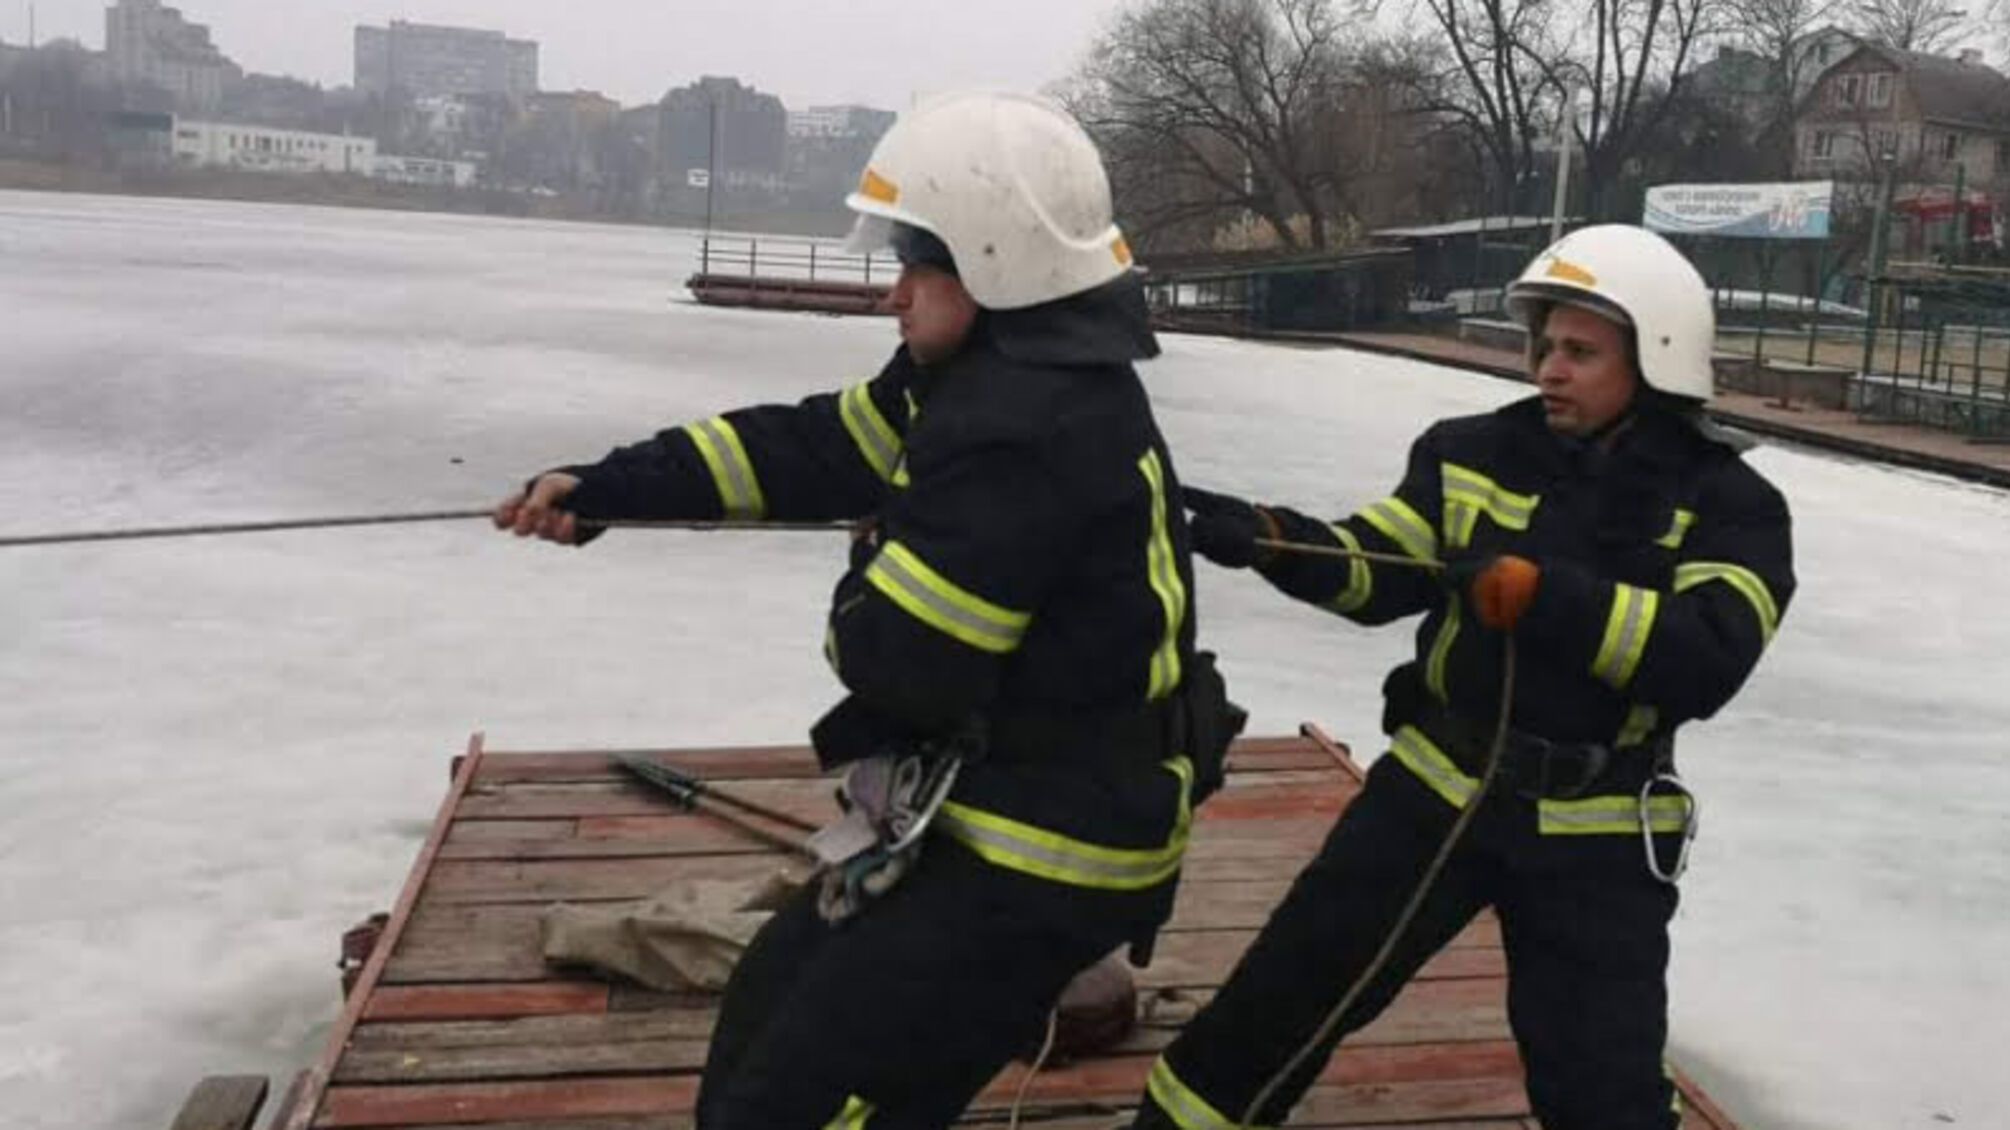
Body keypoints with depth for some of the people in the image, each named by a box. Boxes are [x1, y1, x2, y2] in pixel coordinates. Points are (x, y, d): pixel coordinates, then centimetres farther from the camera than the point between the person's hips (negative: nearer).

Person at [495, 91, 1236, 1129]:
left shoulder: (1028, 428, -27)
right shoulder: (994, 372, 6)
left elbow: (898, 657, -26)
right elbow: (809, 447, 10)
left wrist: (867, 579, -2)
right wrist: (608, 487, 5)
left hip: (1039, 857, -10)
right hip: (1003, 812, 10)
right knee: (772, 1001, 25)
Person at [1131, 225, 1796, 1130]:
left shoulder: (1728, 507, -7)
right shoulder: (1481, 455, 0)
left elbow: (1706, 660, -23)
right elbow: (1372, 574, -1)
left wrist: (1536, 593, -30)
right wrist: (1272, 542, -20)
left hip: (1595, 831, -2)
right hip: (1437, 784, 3)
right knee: (1289, 986, 9)